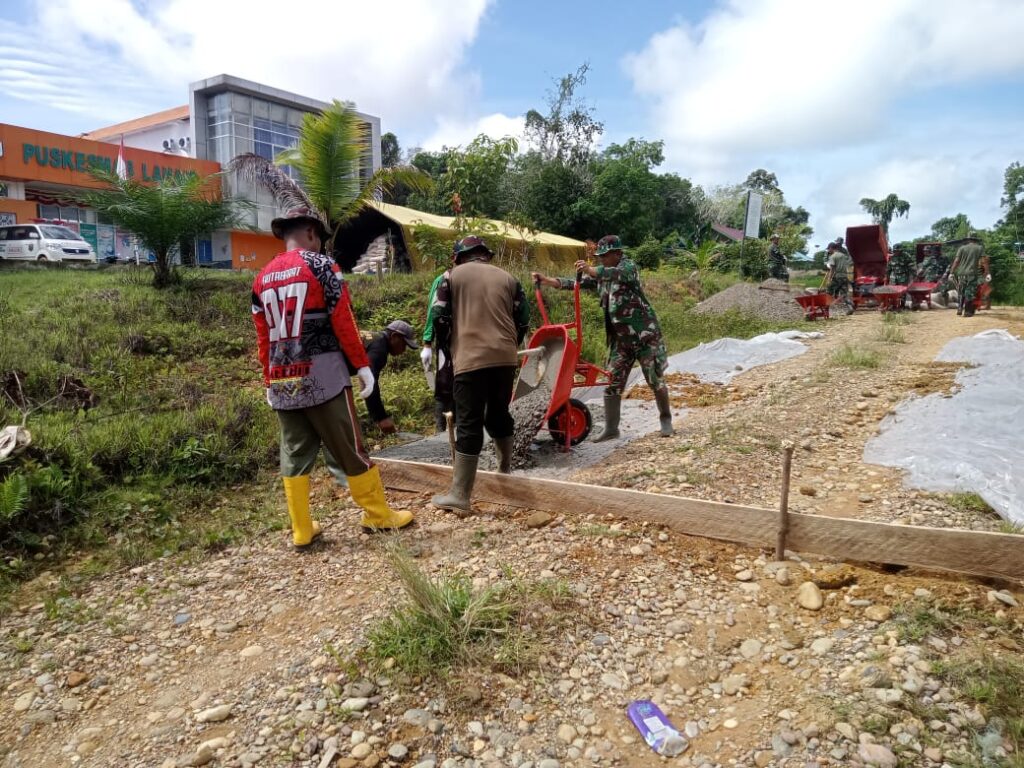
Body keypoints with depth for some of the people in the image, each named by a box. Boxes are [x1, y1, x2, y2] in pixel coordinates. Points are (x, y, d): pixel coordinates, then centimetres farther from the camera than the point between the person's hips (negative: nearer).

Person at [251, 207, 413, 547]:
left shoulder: (262, 278, 13)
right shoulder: (321, 264, -4)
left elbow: (263, 338, 14)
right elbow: (343, 321, -9)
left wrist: (269, 381, 19)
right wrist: (362, 364, -4)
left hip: (282, 382, 6)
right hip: (322, 375, -5)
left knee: (294, 454, 11)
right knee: (350, 449, 4)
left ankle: (301, 530, 15)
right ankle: (379, 515, 15)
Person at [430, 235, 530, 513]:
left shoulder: (452, 276, 7)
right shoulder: (507, 278, 16)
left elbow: (439, 317, 2)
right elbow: (523, 319, 13)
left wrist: (445, 346, 18)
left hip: (471, 358, -4)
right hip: (505, 357, 4)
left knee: (469, 424, -4)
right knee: (499, 413, 22)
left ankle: (460, 495, -4)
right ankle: (505, 471, 36)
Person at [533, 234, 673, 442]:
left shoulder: (628, 265, -9)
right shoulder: (601, 274, 12)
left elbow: (619, 274, -32)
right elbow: (577, 283, 10)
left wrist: (591, 270, -49)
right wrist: (547, 280, -2)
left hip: (644, 333, -6)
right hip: (620, 338, 7)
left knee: (654, 380, 2)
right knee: (612, 382, 2)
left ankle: (666, 420, 20)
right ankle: (611, 428, 9)